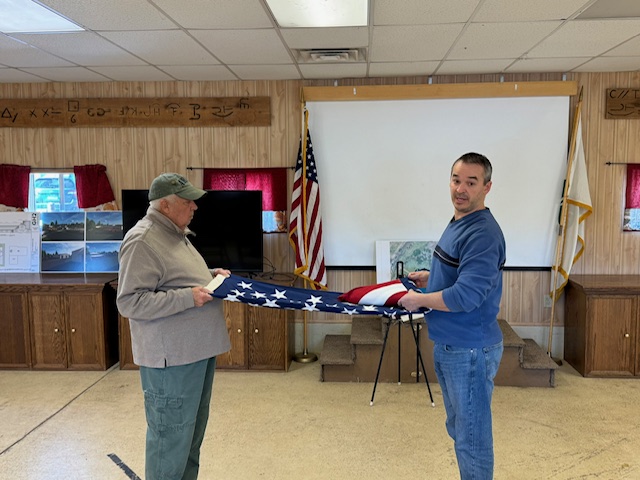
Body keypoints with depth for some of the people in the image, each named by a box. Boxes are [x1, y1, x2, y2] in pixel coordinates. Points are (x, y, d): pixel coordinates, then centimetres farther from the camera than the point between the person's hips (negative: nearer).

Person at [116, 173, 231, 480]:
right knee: (171, 439, 0)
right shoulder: (142, 241, -17)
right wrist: (188, 297, -24)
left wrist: (211, 275, 11)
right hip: (171, 359, -10)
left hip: (197, 351, 10)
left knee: (193, 434, 20)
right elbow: (129, 302, -22)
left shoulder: (176, 235, 14)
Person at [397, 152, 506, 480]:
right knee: (457, 428, 24)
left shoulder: (483, 234, -23)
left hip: (471, 351, -10)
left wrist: (418, 300, -16)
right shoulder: (458, 223, 9)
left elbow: (466, 296, -29)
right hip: (448, 344, 10)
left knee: (472, 437, 5)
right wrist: (430, 276, 14)